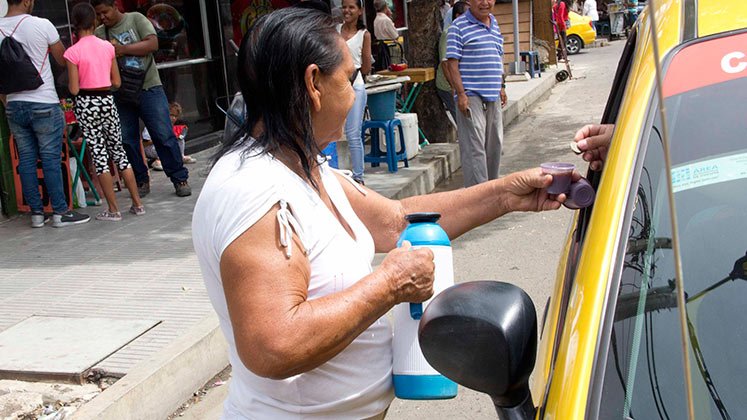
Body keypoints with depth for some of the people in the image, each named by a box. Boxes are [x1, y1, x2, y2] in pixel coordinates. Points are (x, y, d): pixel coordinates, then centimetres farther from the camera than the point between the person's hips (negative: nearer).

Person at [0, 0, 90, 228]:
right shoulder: (41, 25, -10)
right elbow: (63, 60, 3)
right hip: (44, 104, -4)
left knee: (26, 160, 9)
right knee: (51, 159, 0)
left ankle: (37, 213, 14)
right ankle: (60, 212, 5)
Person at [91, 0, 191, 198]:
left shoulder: (136, 19, 1)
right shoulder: (99, 34, 10)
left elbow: (153, 44, -11)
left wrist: (122, 49, -14)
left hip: (148, 87, -3)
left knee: (164, 135, -5)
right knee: (127, 141, 4)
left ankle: (180, 179, 3)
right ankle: (141, 181, 18)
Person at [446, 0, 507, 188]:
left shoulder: (495, 24, 15)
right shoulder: (459, 26, -8)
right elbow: (452, 63, -12)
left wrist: (502, 86, 19)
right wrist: (461, 94, -18)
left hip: (493, 96, 8)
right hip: (471, 97, -8)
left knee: (494, 144, 15)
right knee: (474, 147, -9)